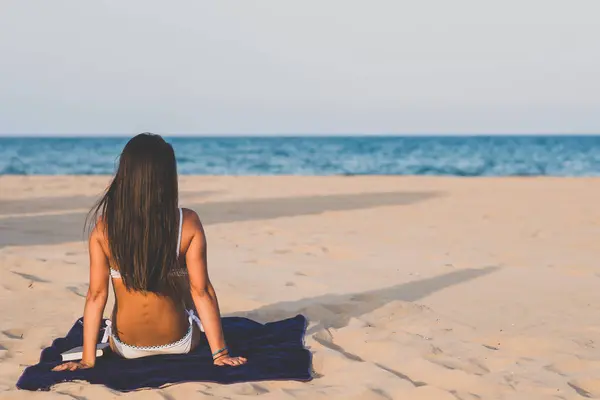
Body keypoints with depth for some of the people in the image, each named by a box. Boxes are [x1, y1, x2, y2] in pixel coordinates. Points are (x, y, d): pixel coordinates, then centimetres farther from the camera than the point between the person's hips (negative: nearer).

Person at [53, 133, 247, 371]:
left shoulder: (103, 228, -15)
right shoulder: (188, 224, -19)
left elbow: (96, 295, -13)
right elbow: (201, 291, -16)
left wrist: (87, 359, -7)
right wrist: (220, 352, -9)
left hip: (125, 348, 1)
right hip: (179, 343, 0)